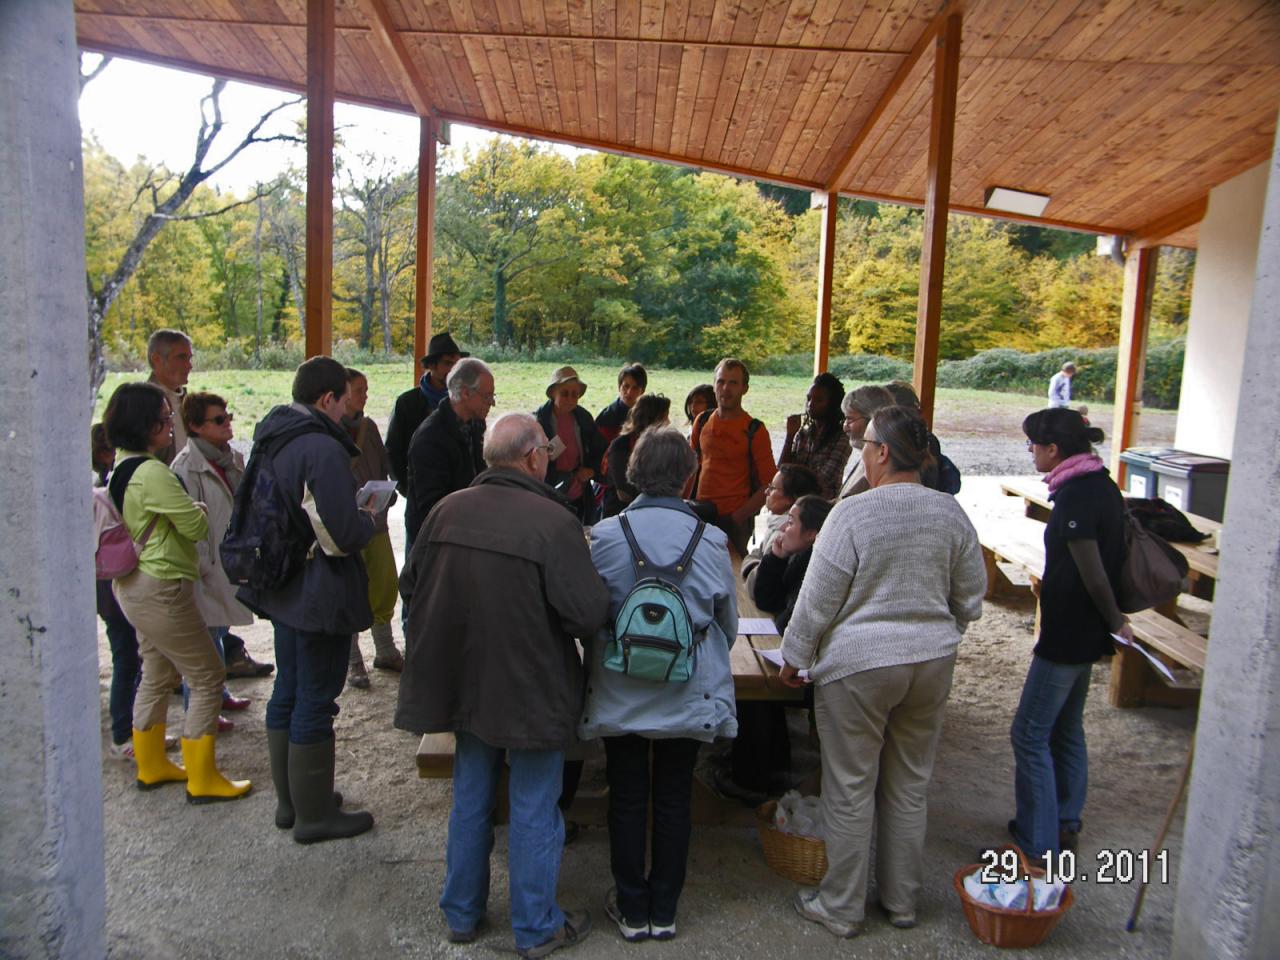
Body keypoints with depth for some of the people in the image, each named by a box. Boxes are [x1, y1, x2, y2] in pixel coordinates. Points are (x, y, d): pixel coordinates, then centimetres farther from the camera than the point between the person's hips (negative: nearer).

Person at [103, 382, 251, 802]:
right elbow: (196, 526, -16)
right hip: (161, 590, -10)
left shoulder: (120, 468, 8)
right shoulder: (153, 473, -22)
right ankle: (202, 779, 8)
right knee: (207, 677, 0)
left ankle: (151, 766, 34)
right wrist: (198, 508, 3)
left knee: (157, 675, 21)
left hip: (135, 584, 10)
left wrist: (185, 510, 6)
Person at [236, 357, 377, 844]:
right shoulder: (323, 448, -22)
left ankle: (289, 799, 34)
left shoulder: (269, 439, 7)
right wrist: (370, 519, -4)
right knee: (315, 699, 2)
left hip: (281, 588, 9)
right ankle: (314, 814, 16)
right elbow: (341, 535, -26)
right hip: (320, 594, -9)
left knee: (288, 690, 19)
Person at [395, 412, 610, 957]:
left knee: (470, 798, 22)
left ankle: (461, 914, 38)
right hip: (532, 688, -5)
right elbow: (590, 615, -22)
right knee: (534, 810, 12)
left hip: (463, 682, 5)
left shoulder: (446, 511, -6)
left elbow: (410, 586, 5)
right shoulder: (554, 522, -22)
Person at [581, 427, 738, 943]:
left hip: (619, 693, 0)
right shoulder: (710, 540, -10)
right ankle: (663, 910, 30)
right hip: (687, 695, 1)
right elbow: (728, 621, 2)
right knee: (673, 800, 16)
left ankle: (632, 910, 29)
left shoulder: (604, 535, -13)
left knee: (627, 799, 14)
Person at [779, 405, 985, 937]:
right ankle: (901, 901, 33)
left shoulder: (852, 513, -17)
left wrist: (794, 657, 1)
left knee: (850, 790, 8)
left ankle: (840, 908, 23)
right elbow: (971, 598, 7)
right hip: (932, 662, 6)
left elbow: (817, 601, -12)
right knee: (910, 786, 18)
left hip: (858, 665, -5)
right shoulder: (949, 511, -1)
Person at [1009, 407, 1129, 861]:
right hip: (1089, 631, 10)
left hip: (1068, 632, -10)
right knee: (1067, 728, 21)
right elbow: (1106, 564, 13)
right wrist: (1115, 621, 16)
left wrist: (1116, 620, -6)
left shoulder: (1074, 497, -22)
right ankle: (1064, 824, 35)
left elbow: (1093, 576, -21)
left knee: (1030, 734, -2)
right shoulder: (1104, 485, 8)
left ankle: (1038, 845, 5)